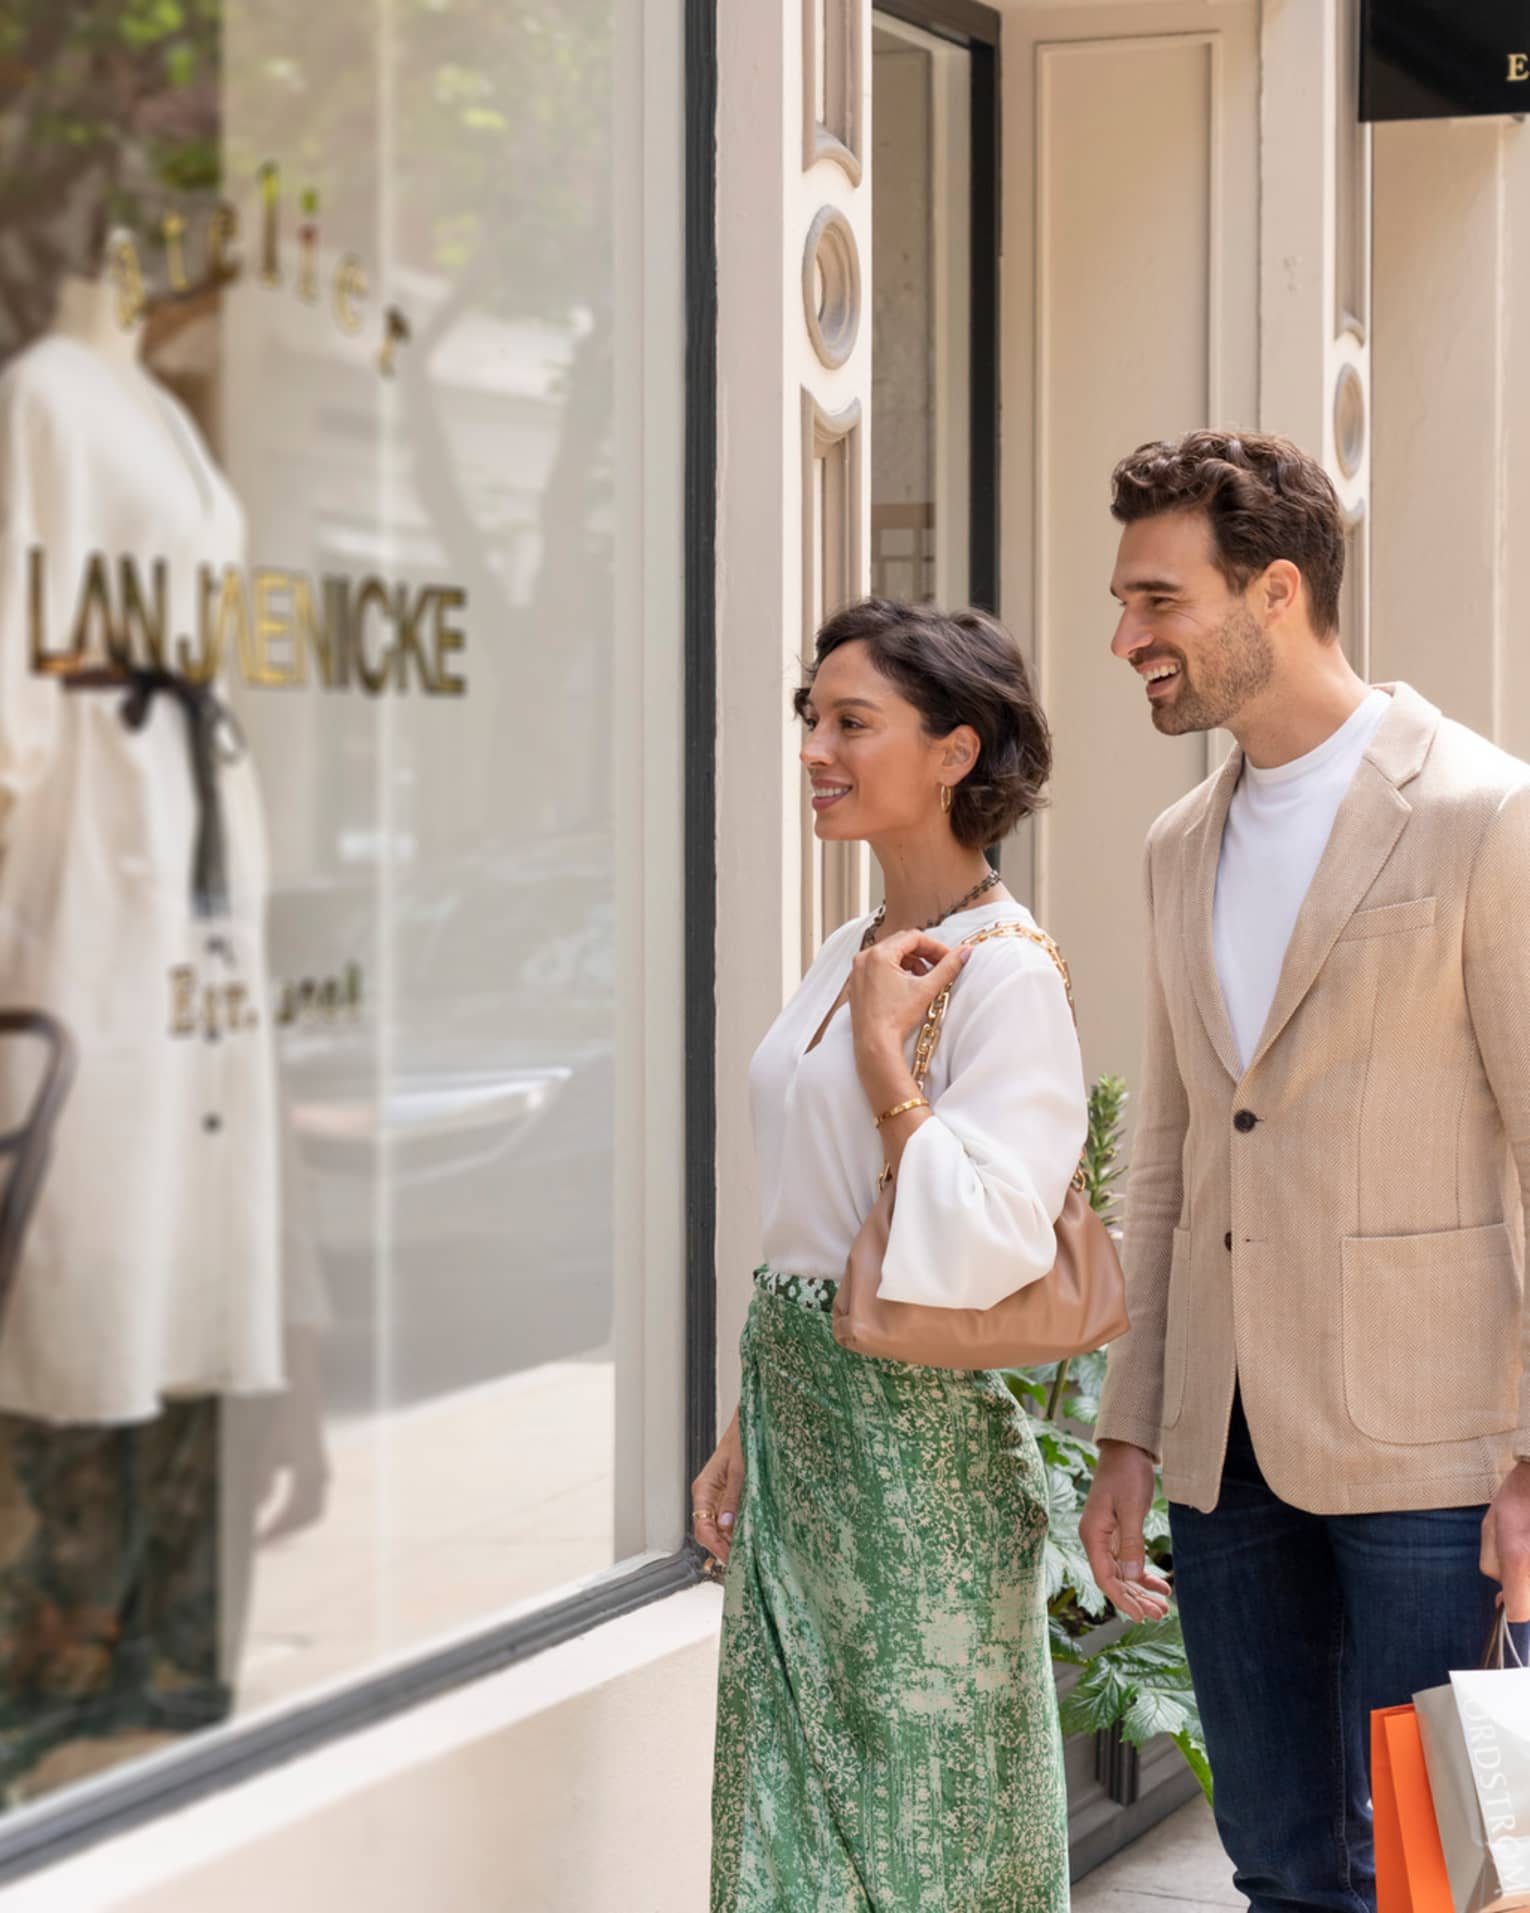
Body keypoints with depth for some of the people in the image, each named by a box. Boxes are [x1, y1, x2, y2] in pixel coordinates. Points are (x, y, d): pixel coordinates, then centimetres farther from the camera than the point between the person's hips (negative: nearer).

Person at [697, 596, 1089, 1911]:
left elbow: (982, 1251, -25)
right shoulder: (850, 956, 11)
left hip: (915, 1431, -8)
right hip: (801, 1424, 9)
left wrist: (884, 1050, -21)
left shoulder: (1007, 975, -15)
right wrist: (746, 1433, 16)